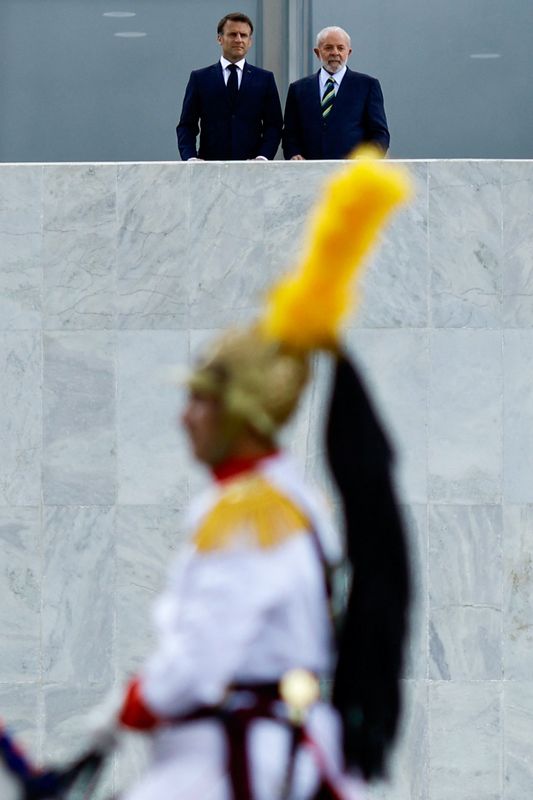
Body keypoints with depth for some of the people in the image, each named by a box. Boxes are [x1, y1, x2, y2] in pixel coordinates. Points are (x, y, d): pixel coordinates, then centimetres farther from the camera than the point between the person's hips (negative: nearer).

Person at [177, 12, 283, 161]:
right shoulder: (200, 78, 10)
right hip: (209, 167, 0)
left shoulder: (264, 79, 11)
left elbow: (274, 125, 7)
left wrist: (263, 158, -10)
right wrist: (191, 158, -10)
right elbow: (187, 126, 7)